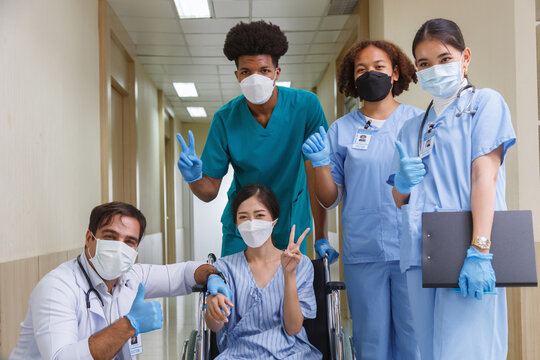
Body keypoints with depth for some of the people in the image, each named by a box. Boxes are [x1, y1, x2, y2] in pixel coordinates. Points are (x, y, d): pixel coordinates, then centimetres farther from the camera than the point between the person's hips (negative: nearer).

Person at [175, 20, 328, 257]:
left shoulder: (305, 106, -14)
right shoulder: (225, 119, -10)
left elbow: (316, 173, -14)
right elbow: (209, 190, -6)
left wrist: (321, 238, -16)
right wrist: (194, 177, -29)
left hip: (291, 227, -1)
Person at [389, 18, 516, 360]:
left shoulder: (485, 103, 4)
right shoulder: (412, 129, 20)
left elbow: (484, 175, -9)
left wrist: (478, 251, -19)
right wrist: (402, 183, -5)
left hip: (465, 254, -5)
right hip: (421, 256, 6)